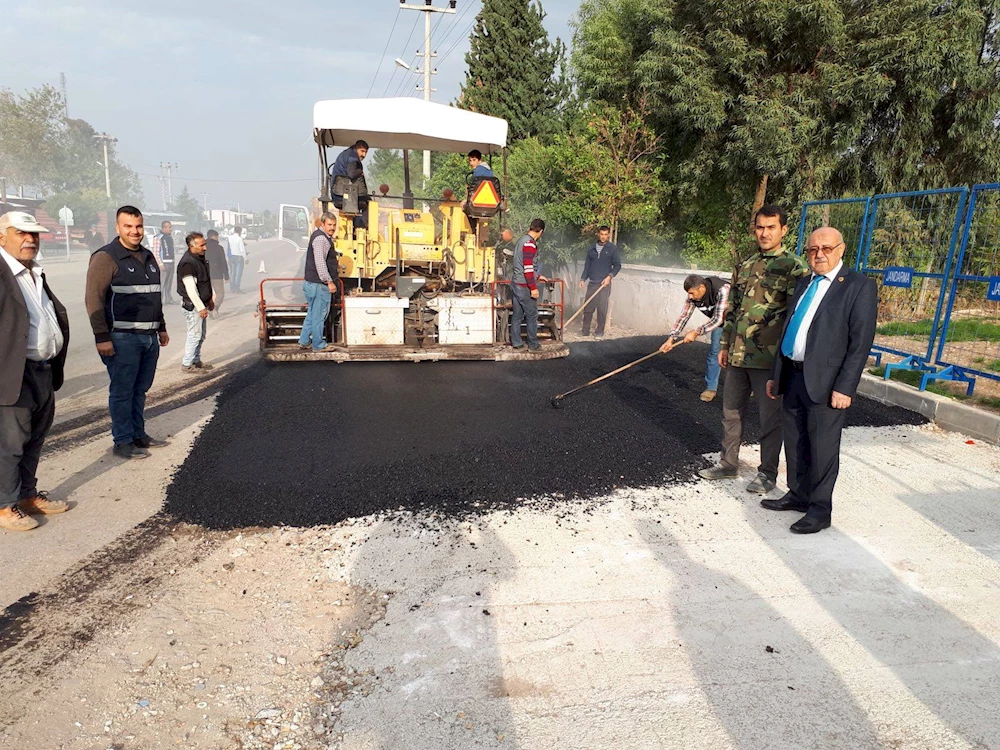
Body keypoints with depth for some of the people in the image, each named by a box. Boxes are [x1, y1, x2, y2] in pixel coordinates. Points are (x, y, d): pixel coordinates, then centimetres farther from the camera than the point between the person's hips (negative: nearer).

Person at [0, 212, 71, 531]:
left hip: (45, 372, 8)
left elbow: (58, 316, 26)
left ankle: (28, 494, 31)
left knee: (35, 439, 18)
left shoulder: (36, 274, 16)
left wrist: (56, 363, 19)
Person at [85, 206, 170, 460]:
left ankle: (138, 434, 25)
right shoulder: (106, 258, -8)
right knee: (122, 391, 0)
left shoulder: (148, 257, 16)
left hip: (149, 337, 7)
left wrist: (161, 327, 24)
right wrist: (102, 337, -18)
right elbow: (94, 299, -14)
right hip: (122, 338, -7)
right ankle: (123, 442, 8)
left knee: (140, 389, 15)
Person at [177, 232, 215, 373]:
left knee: (201, 335, 16)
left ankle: (196, 360, 27)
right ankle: (186, 364, 7)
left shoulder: (201, 258, 10)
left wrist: (210, 299, 21)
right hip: (192, 305, -10)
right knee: (194, 335, -3)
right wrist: (201, 308, -22)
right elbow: (190, 289, -23)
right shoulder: (187, 263, -21)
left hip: (202, 303, 10)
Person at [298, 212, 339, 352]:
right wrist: (329, 281, -25)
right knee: (319, 315, 0)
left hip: (311, 282, 11)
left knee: (312, 313, 19)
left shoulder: (325, 237, 17)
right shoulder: (321, 238, -18)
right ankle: (318, 345, 10)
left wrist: (335, 269, 34)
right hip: (319, 284, -11)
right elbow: (320, 263, -26)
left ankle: (304, 341, 27)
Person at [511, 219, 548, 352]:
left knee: (517, 315, 12)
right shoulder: (530, 243, -15)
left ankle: (516, 342, 17)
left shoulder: (521, 240, 14)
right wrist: (534, 287, -19)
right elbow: (528, 267, -22)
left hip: (515, 284, 9)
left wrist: (537, 276, 33)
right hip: (524, 286, -9)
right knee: (532, 316, 2)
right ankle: (533, 345, 9)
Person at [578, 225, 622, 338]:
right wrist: (583, 279, 7)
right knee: (588, 308, 3)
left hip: (604, 284, -3)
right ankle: (585, 330, 11)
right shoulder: (592, 249, 13)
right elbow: (587, 265, 17)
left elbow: (617, 265, 0)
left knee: (602, 309, -2)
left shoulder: (613, 248, 2)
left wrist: (610, 276, -14)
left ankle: (599, 331, 7)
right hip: (592, 283, 3)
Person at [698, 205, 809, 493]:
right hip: (738, 355, 7)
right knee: (731, 411, 15)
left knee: (771, 417, 6)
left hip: (769, 358, -6)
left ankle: (767, 473, 20)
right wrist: (725, 345, 16)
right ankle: (728, 464, 30)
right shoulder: (745, 266, 12)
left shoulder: (794, 267, -7)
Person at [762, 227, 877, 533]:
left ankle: (820, 509, 16)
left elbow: (861, 342, -12)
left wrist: (844, 388, -17)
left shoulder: (860, 286, -7)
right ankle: (798, 495, 33)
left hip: (825, 382, -7)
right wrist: (776, 375, 17)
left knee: (822, 447, 3)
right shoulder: (804, 284, 15)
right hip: (793, 377, 7)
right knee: (795, 443, 16)